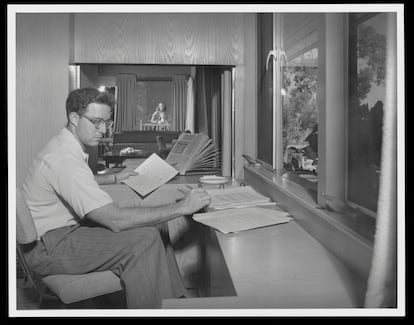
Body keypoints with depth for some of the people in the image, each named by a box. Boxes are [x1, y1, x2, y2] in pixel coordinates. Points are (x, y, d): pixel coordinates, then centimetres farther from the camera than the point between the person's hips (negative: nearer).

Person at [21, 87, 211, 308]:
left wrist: (114, 178, 24)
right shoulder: (65, 158, -27)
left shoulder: (64, 145, 5)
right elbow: (115, 219, -32)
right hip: (46, 248, -10)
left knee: (149, 227, 2)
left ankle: (174, 299, 7)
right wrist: (182, 207, -28)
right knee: (144, 239, -22)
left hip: (62, 231, 10)